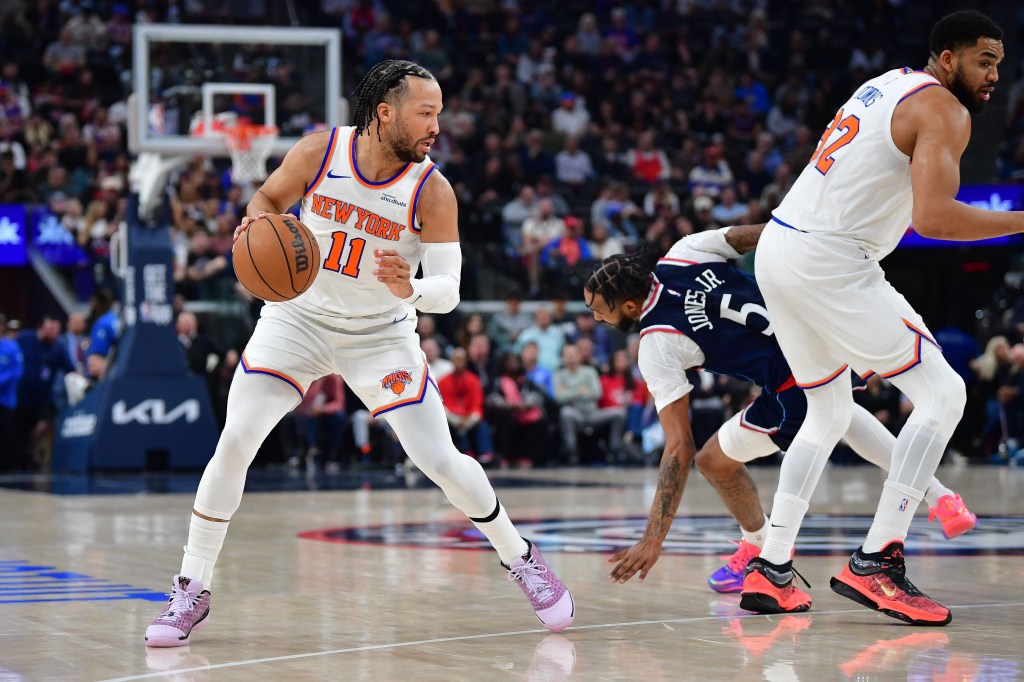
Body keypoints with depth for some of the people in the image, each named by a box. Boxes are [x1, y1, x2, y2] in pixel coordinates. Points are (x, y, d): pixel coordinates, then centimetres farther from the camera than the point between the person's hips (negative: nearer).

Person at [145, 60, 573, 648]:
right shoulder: (319, 153, -16)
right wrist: (257, 223, -21)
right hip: (298, 317, 1)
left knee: (441, 461, -6)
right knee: (234, 443, -12)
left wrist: (410, 289, -42)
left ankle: (520, 558, 19)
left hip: (381, 333, -1)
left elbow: (449, 291, -19)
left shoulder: (432, 191, -18)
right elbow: (268, 198, 3)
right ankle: (193, 592, -1)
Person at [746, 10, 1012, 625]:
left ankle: (769, 571, 18)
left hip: (777, 248, 10)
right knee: (942, 393, -5)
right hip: (830, 262, -10)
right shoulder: (943, 111, -8)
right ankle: (875, 562, -10)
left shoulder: (888, 86, 21)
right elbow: (932, 217, -21)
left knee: (829, 413, 22)